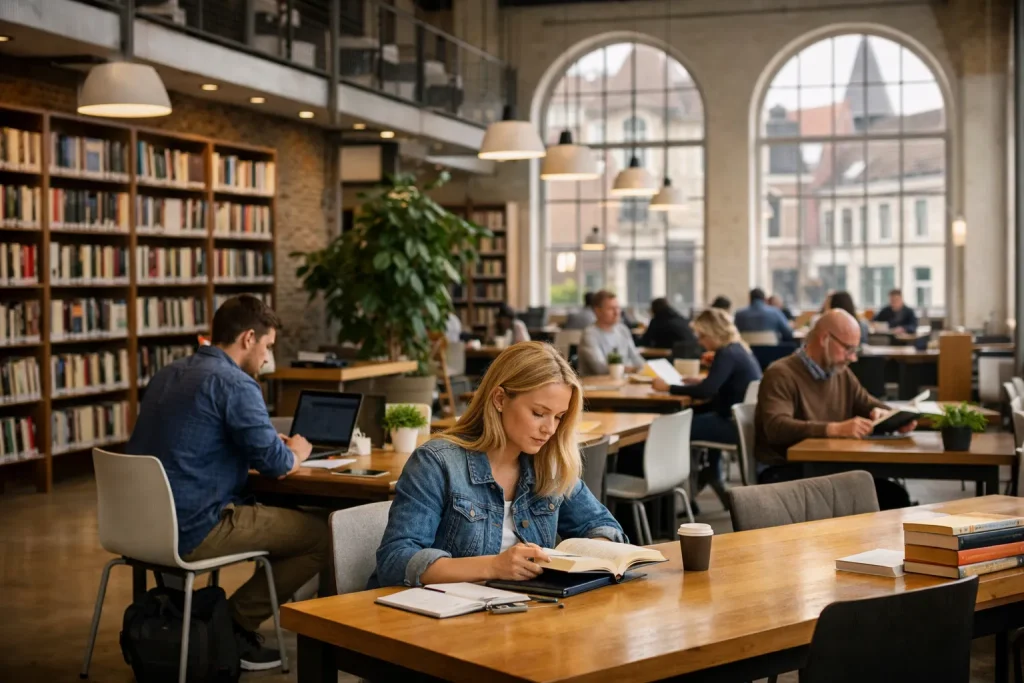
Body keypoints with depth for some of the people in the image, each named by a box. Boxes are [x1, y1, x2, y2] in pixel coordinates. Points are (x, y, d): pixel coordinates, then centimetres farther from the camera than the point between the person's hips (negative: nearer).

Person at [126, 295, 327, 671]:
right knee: (322, 536, 0)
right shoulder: (235, 383, -13)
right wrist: (295, 452, 8)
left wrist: (271, 442, 23)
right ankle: (234, 623, 4)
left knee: (272, 513, 26)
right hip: (194, 531, -9)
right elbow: (273, 462, -16)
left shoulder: (168, 374, 15)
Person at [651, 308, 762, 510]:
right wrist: (699, 382, 13)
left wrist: (668, 387, -17)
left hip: (737, 426, -10)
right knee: (696, 417, 24)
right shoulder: (738, 350, 12)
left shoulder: (727, 354, -16)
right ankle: (710, 478, 23)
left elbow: (706, 391, -25)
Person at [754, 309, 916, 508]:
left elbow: (873, 406, 22)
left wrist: (880, 414, -5)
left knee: (894, 496, -14)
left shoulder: (842, 373, 13)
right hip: (784, 471, -7)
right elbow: (776, 428, -26)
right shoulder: (781, 374, -11)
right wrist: (835, 429, -37)